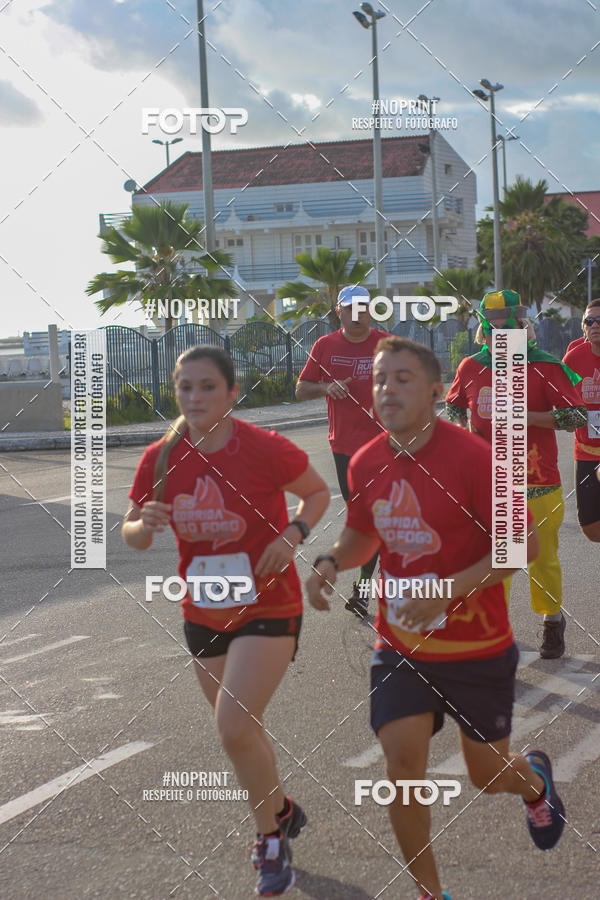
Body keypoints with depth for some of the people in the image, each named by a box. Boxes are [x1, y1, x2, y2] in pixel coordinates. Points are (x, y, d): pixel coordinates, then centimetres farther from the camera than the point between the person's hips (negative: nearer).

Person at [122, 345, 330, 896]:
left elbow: (319, 492, -1)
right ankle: (282, 813, 45)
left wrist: (294, 533, -19)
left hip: (268, 609, -5)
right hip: (204, 617, 5)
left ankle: (271, 836, 5)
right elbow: (133, 535, 1)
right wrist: (143, 524, -23)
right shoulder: (161, 459, -7)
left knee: (234, 727, -19)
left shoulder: (266, 450, -18)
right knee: (239, 730, 18)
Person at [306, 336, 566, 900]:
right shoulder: (366, 464, -2)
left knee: (487, 775, 10)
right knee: (402, 766, -8)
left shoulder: (471, 456, -18)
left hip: (478, 648, -3)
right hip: (400, 646, 3)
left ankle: (535, 780, 49)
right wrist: (330, 562, -6)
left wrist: (449, 590, -27)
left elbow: (522, 545, -17)